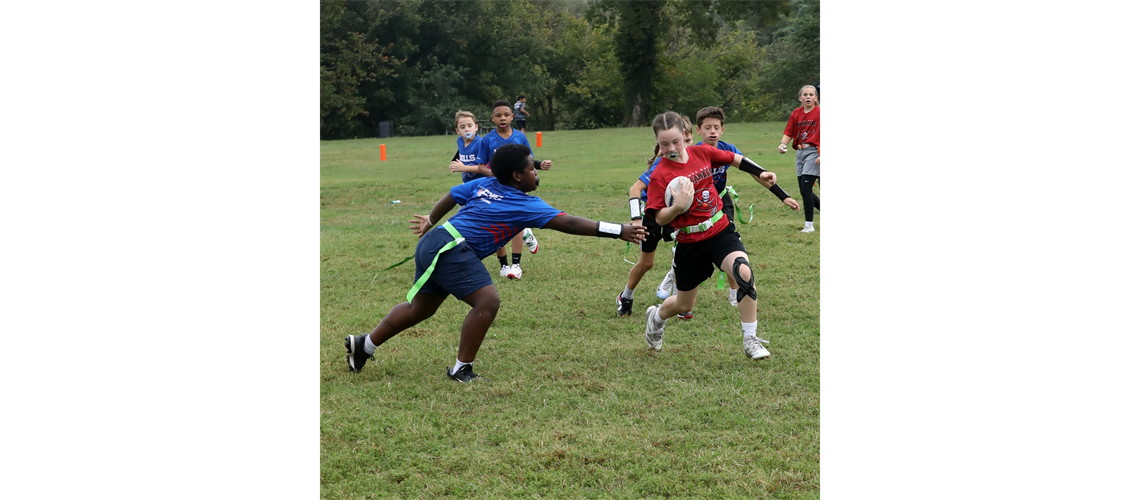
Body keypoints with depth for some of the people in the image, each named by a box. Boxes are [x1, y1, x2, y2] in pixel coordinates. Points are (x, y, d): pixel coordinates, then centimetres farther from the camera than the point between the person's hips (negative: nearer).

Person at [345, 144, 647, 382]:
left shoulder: (484, 185, 11)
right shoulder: (526, 205, -10)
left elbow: (450, 198, 24)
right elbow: (568, 224, -14)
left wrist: (430, 221, 43)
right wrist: (619, 231, -12)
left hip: (434, 243, 10)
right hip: (452, 249, -10)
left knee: (420, 308, 22)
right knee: (487, 301, -15)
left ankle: (363, 346, 33)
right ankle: (461, 370, -6)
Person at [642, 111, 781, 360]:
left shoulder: (702, 153, -3)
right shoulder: (659, 175, -14)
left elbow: (735, 159, 15)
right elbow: (659, 219, -13)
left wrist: (759, 172, 8)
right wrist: (677, 206, -30)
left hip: (720, 230, 2)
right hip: (690, 243, -2)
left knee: (745, 272, -26)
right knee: (685, 304, 12)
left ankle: (751, 341, -12)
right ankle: (656, 317, 50)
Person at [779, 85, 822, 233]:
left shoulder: (819, 112, -6)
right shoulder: (796, 113, 9)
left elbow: (821, 135, -10)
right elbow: (789, 133, 8)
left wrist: (821, 155, -19)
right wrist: (783, 144, -12)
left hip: (814, 152, -6)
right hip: (800, 153, 6)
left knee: (805, 187, -14)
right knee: (804, 191, 7)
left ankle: (809, 225, -5)